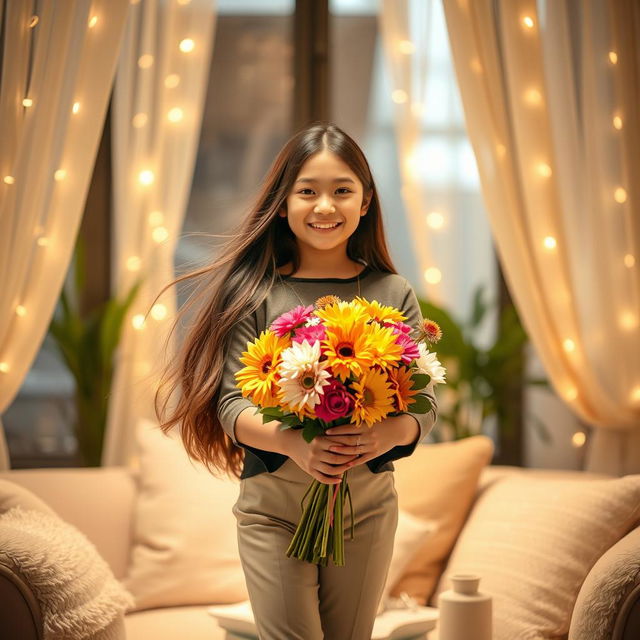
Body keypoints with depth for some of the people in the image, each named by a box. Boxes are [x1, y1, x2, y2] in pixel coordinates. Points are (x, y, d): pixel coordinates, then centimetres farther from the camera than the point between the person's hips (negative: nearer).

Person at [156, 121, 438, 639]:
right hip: (273, 502, -2)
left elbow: (426, 401, 0)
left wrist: (386, 435, -22)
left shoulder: (393, 293, 1)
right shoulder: (255, 292, -4)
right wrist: (292, 443, -26)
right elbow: (231, 403, -8)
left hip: (368, 500, 2)